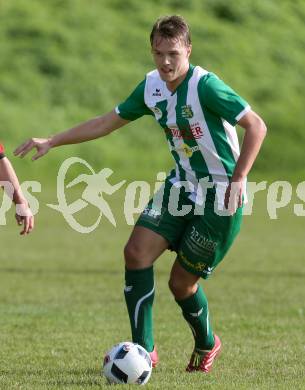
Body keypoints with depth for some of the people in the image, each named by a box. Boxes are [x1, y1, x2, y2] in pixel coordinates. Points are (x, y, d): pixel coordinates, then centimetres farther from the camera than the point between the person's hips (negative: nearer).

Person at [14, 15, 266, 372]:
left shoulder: (205, 86, -22)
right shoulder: (152, 86, 1)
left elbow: (256, 126, -21)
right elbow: (108, 122, 11)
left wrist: (238, 179, -27)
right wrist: (52, 142, 8)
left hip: (221, 195, -7)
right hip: (182, 183, 7)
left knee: (181, 284, -1)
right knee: (137, 252, -9)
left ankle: (206, 345, 29)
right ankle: (143, 351, -1)